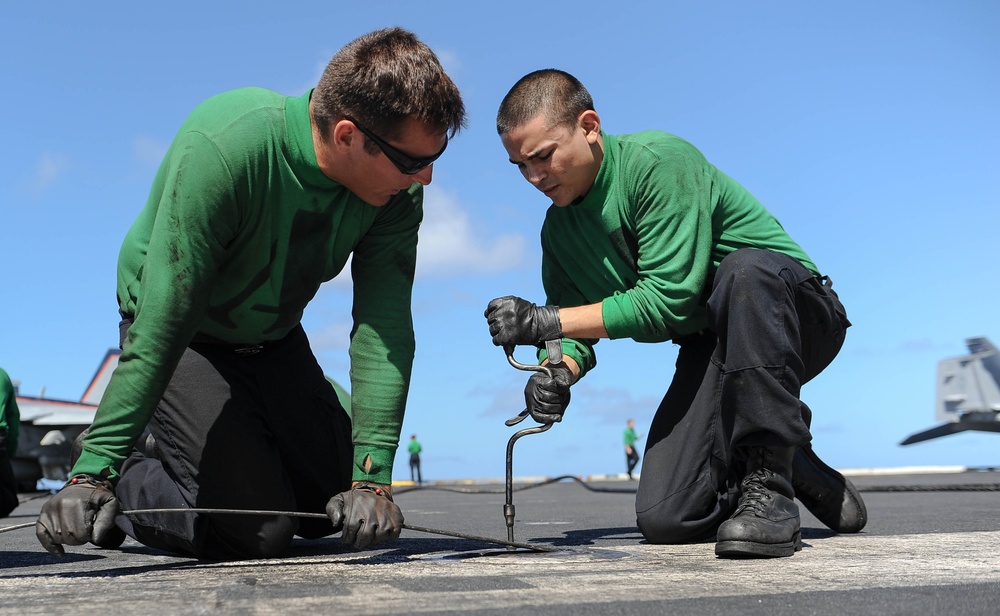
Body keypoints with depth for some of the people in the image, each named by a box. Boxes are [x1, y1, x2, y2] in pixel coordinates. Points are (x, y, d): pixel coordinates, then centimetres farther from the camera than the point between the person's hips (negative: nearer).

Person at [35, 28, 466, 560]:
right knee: (256, 531, -16)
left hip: (274, 337, 6)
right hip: (186, 337, -5)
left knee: (335, 511, 7)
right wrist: (94, 471, -33)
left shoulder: (398, 191, -19)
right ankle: (124, 473, 11)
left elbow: (383, 328, -22)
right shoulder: (221, 147, -34)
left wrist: (371, 477, -30)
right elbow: (163, 324, -34)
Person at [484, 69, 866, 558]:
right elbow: (574, 327, 6)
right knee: (663, 519, -11)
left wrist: (543, 320, -25)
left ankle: (768, 482, -28)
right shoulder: (558, 230, 4)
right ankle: (796, 471, 17)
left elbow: (668, 300, -26)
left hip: (797, 318, -5)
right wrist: (558, 373, -18)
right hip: (710, 350, 6)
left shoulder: (659, 161, -20)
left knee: (745, 269, -41)